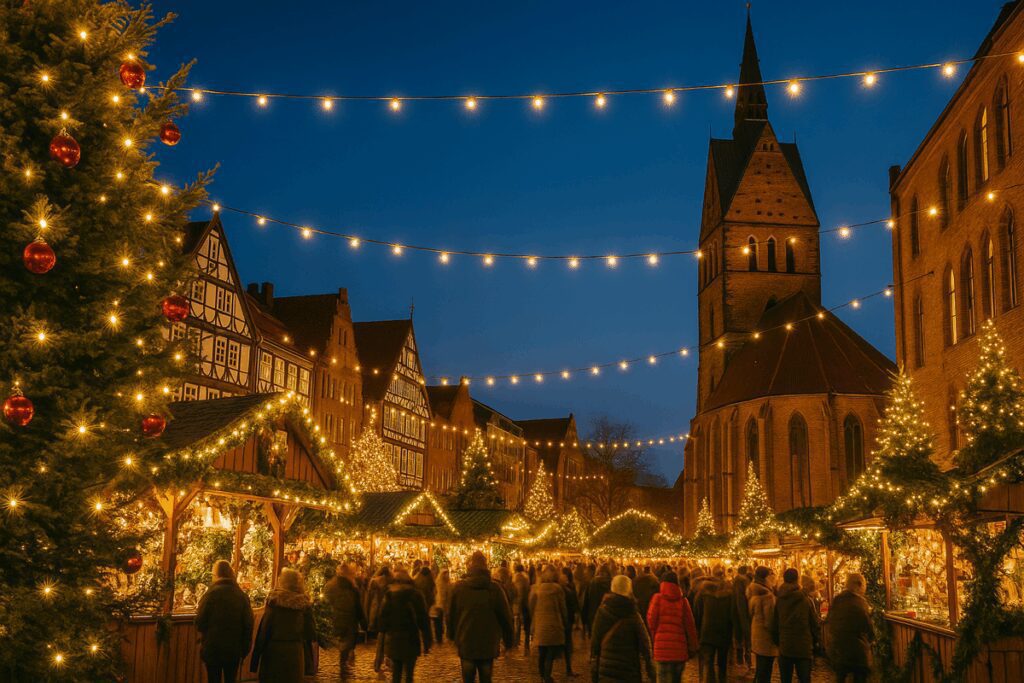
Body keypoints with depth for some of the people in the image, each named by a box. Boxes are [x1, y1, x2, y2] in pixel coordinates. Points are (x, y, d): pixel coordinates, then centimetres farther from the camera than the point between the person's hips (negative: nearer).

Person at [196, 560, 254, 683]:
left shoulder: (211, 593, -9)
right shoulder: (242, 595, -1)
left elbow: (200, 621, -11)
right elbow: (248, 623, -2)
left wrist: (204, 635, 11)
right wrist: (245, 648, 6)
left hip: (213, 647, -2)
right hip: (234, 649, 2)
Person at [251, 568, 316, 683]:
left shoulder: (274, 600, -7)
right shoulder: (304, 603, -2)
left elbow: (264, 627, -8)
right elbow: (310, 632, 0)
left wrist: (257, 653, -2)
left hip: (274, 649, -2)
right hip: (295, 652, 2)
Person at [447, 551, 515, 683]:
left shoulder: (458, 588, -6)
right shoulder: (495, 589, -9)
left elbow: (451, 615, 5)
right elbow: (506, 617, -4)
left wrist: (452, 636, 20)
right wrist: (508, 640, 9)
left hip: (466, 644, 0)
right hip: (488, 645, 0)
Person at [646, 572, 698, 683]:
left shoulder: (658, 598, -2)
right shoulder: (683, 600, 2)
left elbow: (651, 622, -3)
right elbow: (690, 625, 3)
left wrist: (653, 640, 12)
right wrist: (694, 647, 13)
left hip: (662, 647, -2)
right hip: (680, 649, 3)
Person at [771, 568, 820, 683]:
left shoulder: (778, 600, -4)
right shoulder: (806, 600, -9)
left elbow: (774, 626, 1)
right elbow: (815, 625, -4)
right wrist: (814, 643, 12)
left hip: (784, 648, 2)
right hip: (804, 648, -2)